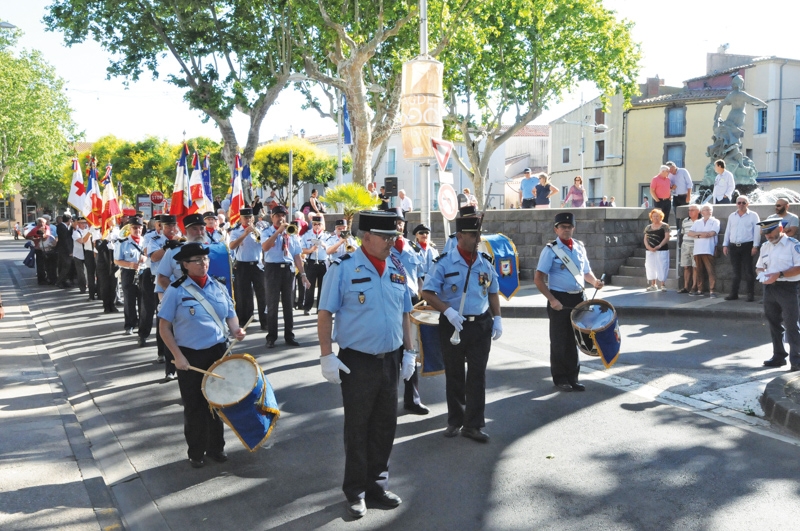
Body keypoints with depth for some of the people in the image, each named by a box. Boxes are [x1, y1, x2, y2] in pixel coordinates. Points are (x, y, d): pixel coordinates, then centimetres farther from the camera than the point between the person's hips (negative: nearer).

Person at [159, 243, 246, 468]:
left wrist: (236, 329, -12)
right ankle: (196, 452, 25)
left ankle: (216, 446, 31)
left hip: (218, 351, 3)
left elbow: (230, 314, 11)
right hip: (190, 355, -3)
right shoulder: (176, 290, -10)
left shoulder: (219, 287, 3)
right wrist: (178, 356, -14)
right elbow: (164, 326, -8)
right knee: (194, 405, 8)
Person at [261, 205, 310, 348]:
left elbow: (297, 255, 9)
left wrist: (302, 274, 2)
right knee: (272, 304, 1)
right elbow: (265, 247, -22)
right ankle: (271, 337, 10)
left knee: (289, 304, 9)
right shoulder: (267, 232, -1)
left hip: (288, 270, 4)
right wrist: (279, 231, -26)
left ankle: (289, 336, 19)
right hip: (273, 269, -3)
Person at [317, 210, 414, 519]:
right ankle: (355, 491, 23)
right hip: (357, 362, -5)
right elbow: (325, 314, -10)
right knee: (357, 427, 7)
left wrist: (408, 352, 10)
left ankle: (377, 483, 32)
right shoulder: (343, 268, -11)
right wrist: (327, 356, -14)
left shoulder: (397, 271, 6)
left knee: (385, 425, 15)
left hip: (390, 360, 5)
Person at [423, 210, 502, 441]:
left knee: (477, 375, 4)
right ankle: (455, 420, 27)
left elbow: (493, 293, 14)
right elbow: (428, 293, -10)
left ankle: (473, 425, 14)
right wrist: (448, 311, -22)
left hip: (481, 325, 3)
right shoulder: (444, 262, -8)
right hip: (453, 325, -3)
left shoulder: (486, 262, 4)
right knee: (454, 375, 11)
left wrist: (497, 318, 3)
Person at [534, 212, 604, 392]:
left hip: (578, 298, 5)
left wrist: (595, 281, -3)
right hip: (559, 299, -5)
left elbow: (586, 272, 19)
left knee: (574, 339, 12)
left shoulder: (579, 247, 8)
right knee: (559, 341, 5)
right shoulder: (551, 250, -8)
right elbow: (538, 278, -12)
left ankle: (573, 377, 24)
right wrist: (551, 300, -20)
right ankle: (560, 379, 19)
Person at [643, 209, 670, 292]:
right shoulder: (648, 227, 13)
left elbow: (667, 237, -8)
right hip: (650, 251, 5)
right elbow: (645, 239, 11)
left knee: (662, 267, -7)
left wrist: (659, 246, -19)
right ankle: (653, 285, 17)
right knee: (650, 267, 7)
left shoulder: (664, 226, 0)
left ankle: (663, 285, 0)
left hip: (662, 250, -5)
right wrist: (648, 246, -9)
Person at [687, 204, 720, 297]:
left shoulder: (715, 221, 7)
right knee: (699, 271, 6)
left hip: (708, 250, -4)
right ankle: (699, 290, 13)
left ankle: (711, 291, -12)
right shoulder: (697, 222, 20)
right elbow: (690, 233, 8)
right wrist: (702, 234, -5)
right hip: (697, 250, 4)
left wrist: (698, 234, -1)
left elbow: (712, 233, -9)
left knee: (710, 271, -10)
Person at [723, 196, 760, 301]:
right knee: (736, 271, 8)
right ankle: (734, 293, 11)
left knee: (748, 271, -3)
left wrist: (755, 246, -12)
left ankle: (751, 294, 1)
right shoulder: (732, 216, 13)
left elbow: (757, 232, -5)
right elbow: (727, 231, 15)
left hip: (747, 246, -4)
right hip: (733, 246, 4)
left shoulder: (753, 215, 0)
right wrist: (725, 245, 10)